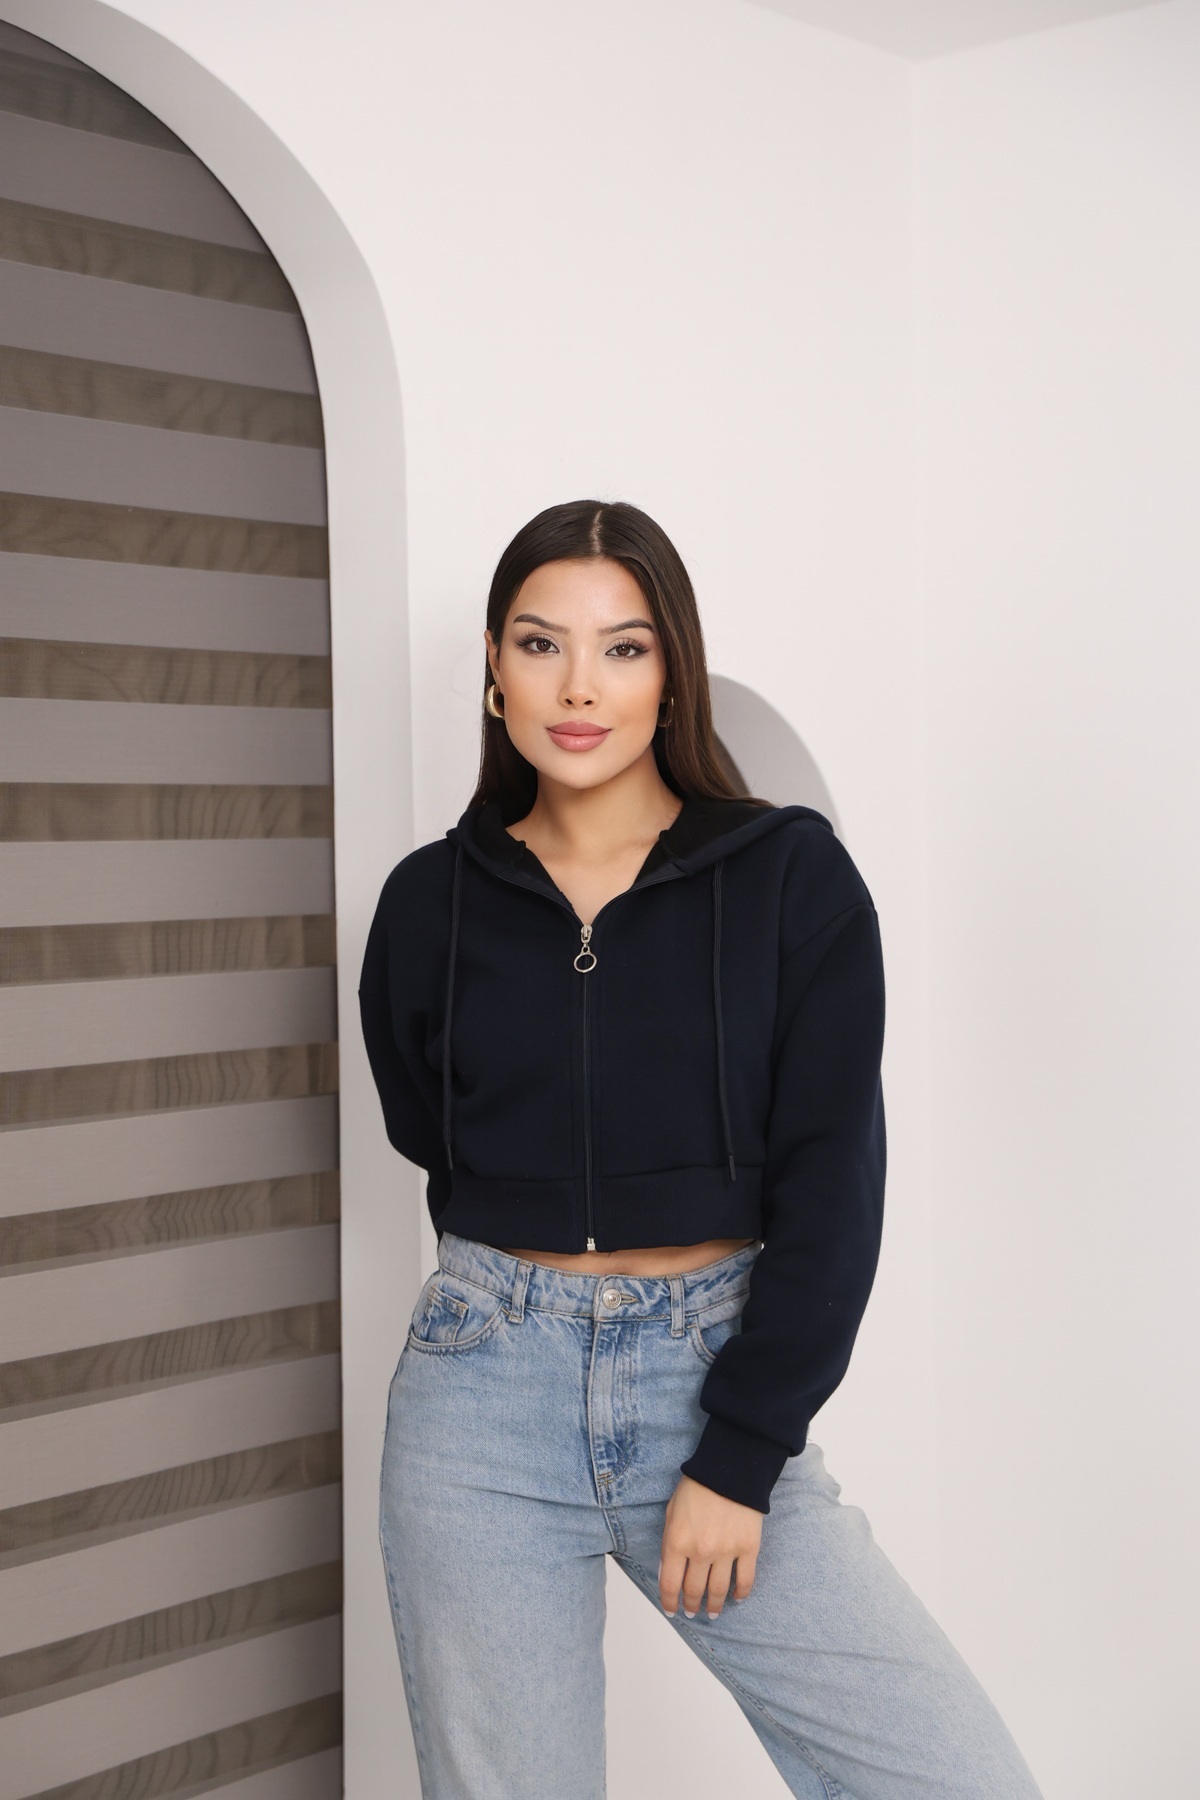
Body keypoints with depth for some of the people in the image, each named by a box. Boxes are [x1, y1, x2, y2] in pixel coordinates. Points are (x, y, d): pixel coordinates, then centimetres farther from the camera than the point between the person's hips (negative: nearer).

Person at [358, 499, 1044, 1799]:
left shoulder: (792, 878, -3)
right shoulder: (432, 900, 3)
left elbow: (831, 1187, -6)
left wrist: (740, 1456, -10)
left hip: (723, 1380, -1)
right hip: (486, 1399, 1)